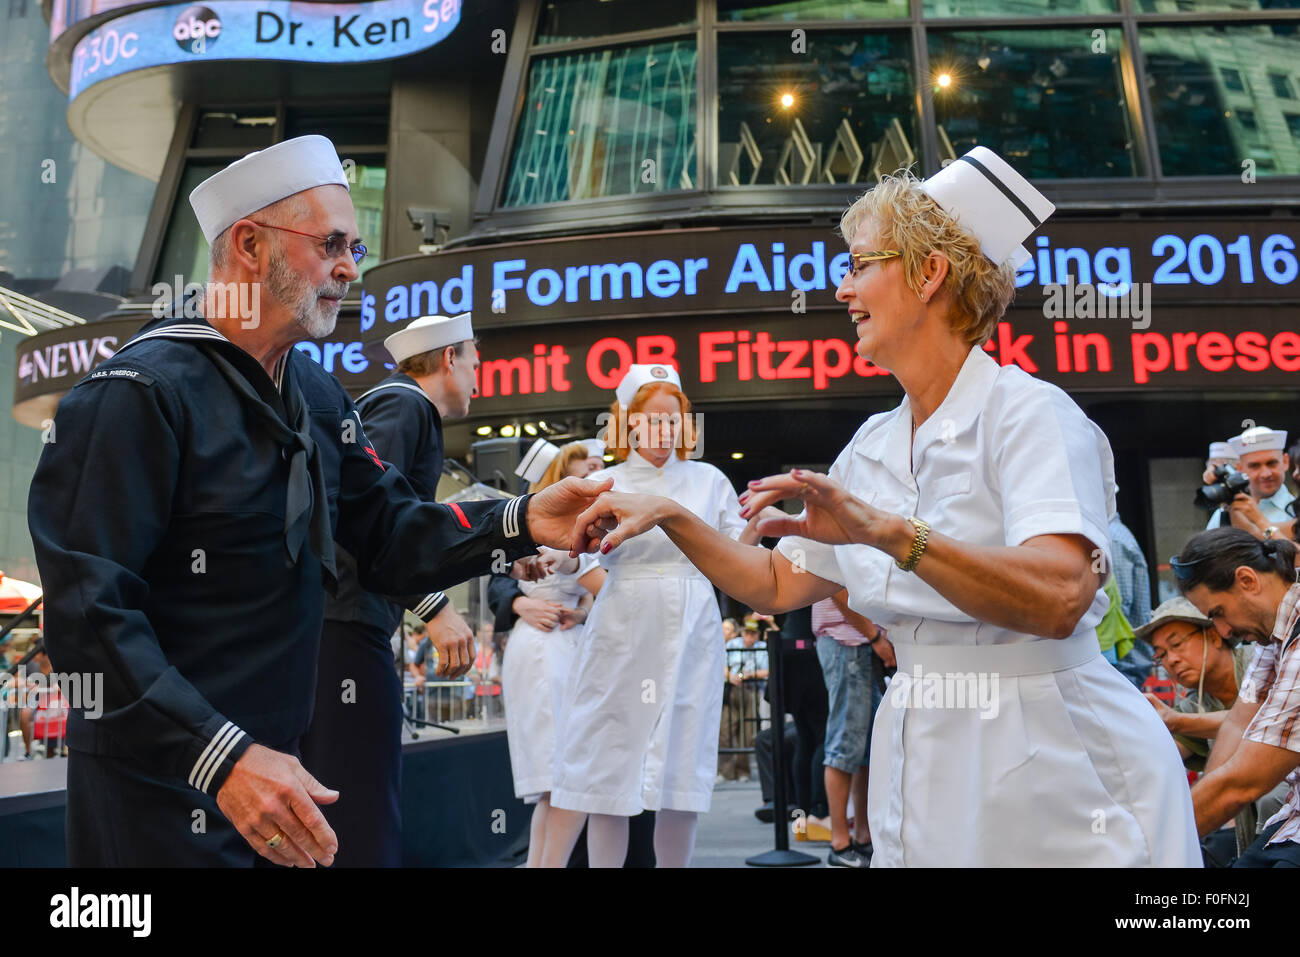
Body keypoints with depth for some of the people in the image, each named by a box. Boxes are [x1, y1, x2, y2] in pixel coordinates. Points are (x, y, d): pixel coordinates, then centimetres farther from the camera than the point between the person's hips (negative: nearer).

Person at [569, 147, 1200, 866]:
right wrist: (669, 516, 0)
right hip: (926, 767, 6)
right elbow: (776, 585, 12)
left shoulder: (1028, 413, -14)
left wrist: (887, 531, -39)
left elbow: (1059, 599, -29)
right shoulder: (873, 446, 7)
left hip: (1054, 779, -6)